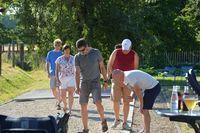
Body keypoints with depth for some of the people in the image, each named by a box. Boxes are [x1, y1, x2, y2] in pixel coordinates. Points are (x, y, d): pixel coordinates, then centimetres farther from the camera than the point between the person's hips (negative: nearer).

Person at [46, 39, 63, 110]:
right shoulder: (50, 53, 5)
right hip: (53, 74, 2)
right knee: (53, 89, 5)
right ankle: (58, 100, 29)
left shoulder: (62, 54, 3)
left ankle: (58, 103, -7)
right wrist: (48, 72, -5)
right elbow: (47, 64, 6)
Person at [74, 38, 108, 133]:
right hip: (83, 82, 2)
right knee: (83, 106, 0)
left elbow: (102, 67, 4)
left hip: (95, 82, -2)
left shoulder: (96, 53, -3)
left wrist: (105, 80, 5)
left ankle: (103, 120, 7)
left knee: (98, 103, -19)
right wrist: (77, 87, -15)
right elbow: (77, 72, -6)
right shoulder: (77, 57, -1)